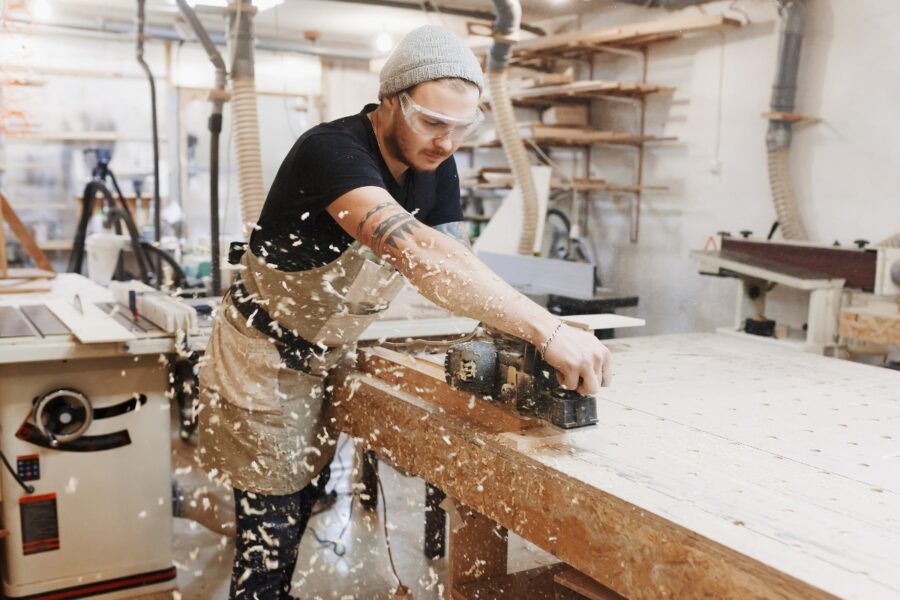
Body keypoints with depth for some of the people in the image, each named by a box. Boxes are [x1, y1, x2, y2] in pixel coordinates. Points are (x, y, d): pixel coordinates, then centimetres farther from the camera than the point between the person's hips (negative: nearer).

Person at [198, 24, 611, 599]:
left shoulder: (435, 165, -6)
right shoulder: (333, 149, -30)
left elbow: (449, 266, -11)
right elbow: (418, 252, -46)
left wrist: (512, 333, -31)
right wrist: (547, 330, -50)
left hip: (331, 359, 7)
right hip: (266, 360, -7)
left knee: (306, 512, 16)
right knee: (272, 532, 1)